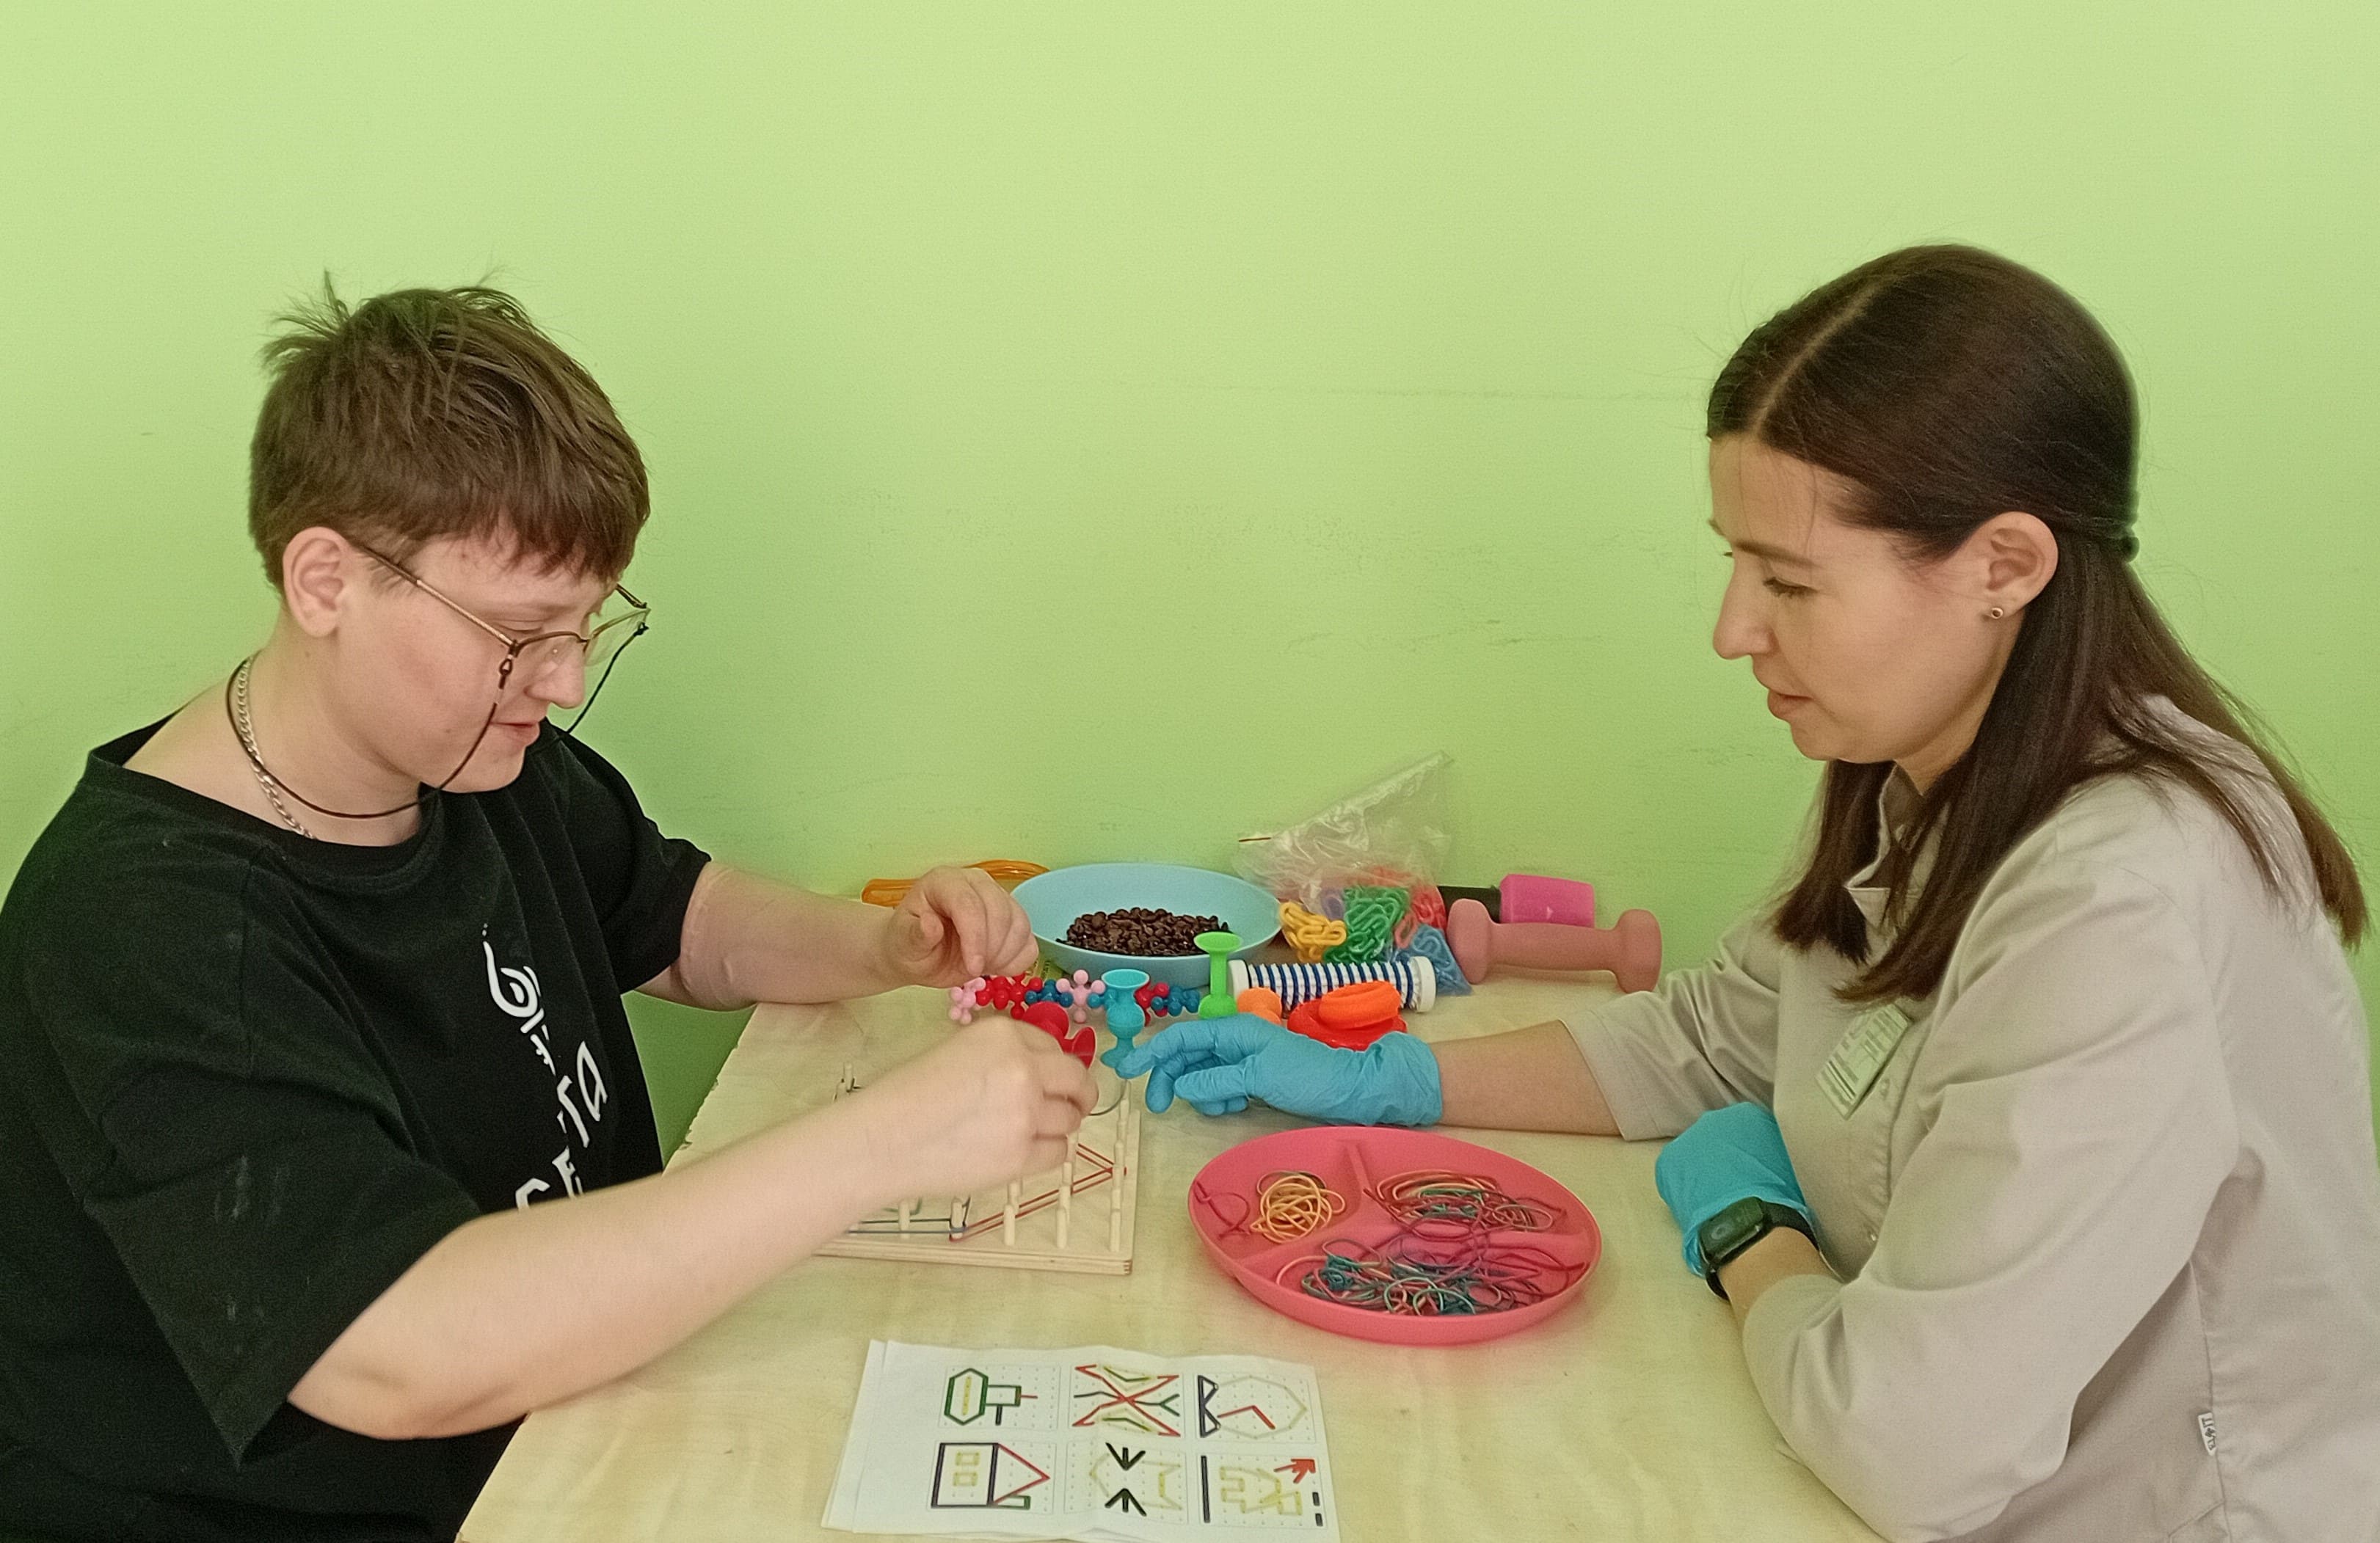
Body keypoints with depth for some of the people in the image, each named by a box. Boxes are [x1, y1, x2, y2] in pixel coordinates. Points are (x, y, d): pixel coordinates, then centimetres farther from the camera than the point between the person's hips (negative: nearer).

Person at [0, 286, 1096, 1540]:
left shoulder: (488, 763, -1)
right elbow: (398, 1360, -34)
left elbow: (680, 921, 16)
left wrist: (887, 948, -5)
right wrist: (883, 1140, -35)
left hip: (566, 1403, 8)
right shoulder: (143, 930, -25)